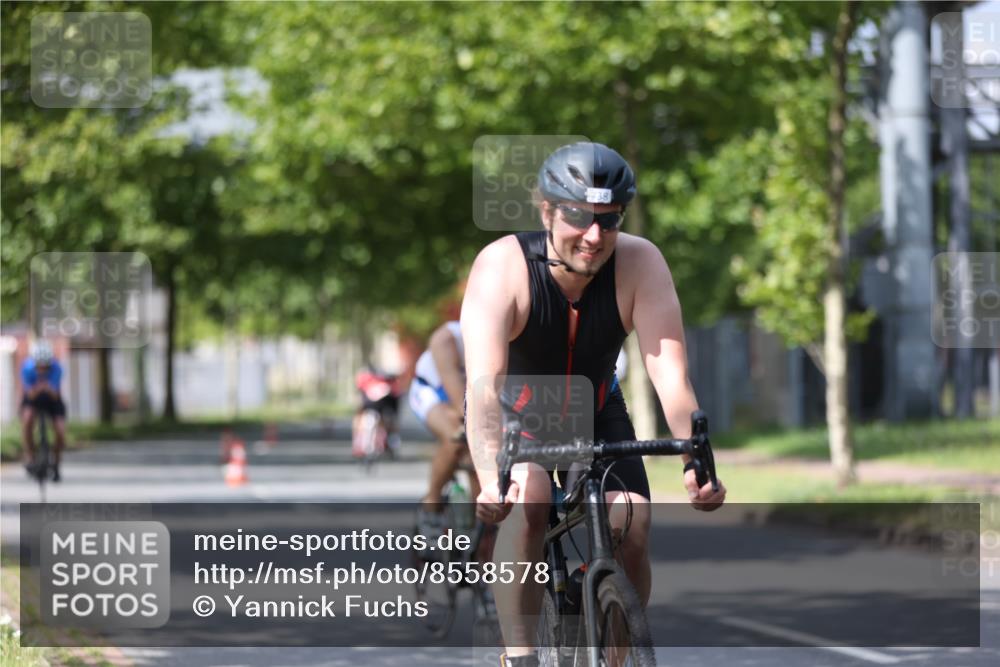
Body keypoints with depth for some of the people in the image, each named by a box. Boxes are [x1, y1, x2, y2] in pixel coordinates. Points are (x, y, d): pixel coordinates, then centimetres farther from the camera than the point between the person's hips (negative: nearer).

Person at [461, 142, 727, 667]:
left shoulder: (640, 264, -26)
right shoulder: (503, 266, -32)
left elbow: (670, 371, -34)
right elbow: (484, 382, -43)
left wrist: (695, 462, -51)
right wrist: (492, 475, -60)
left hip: (595, 412, 3)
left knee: (631, 531, -16)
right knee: (528, 499, -32)